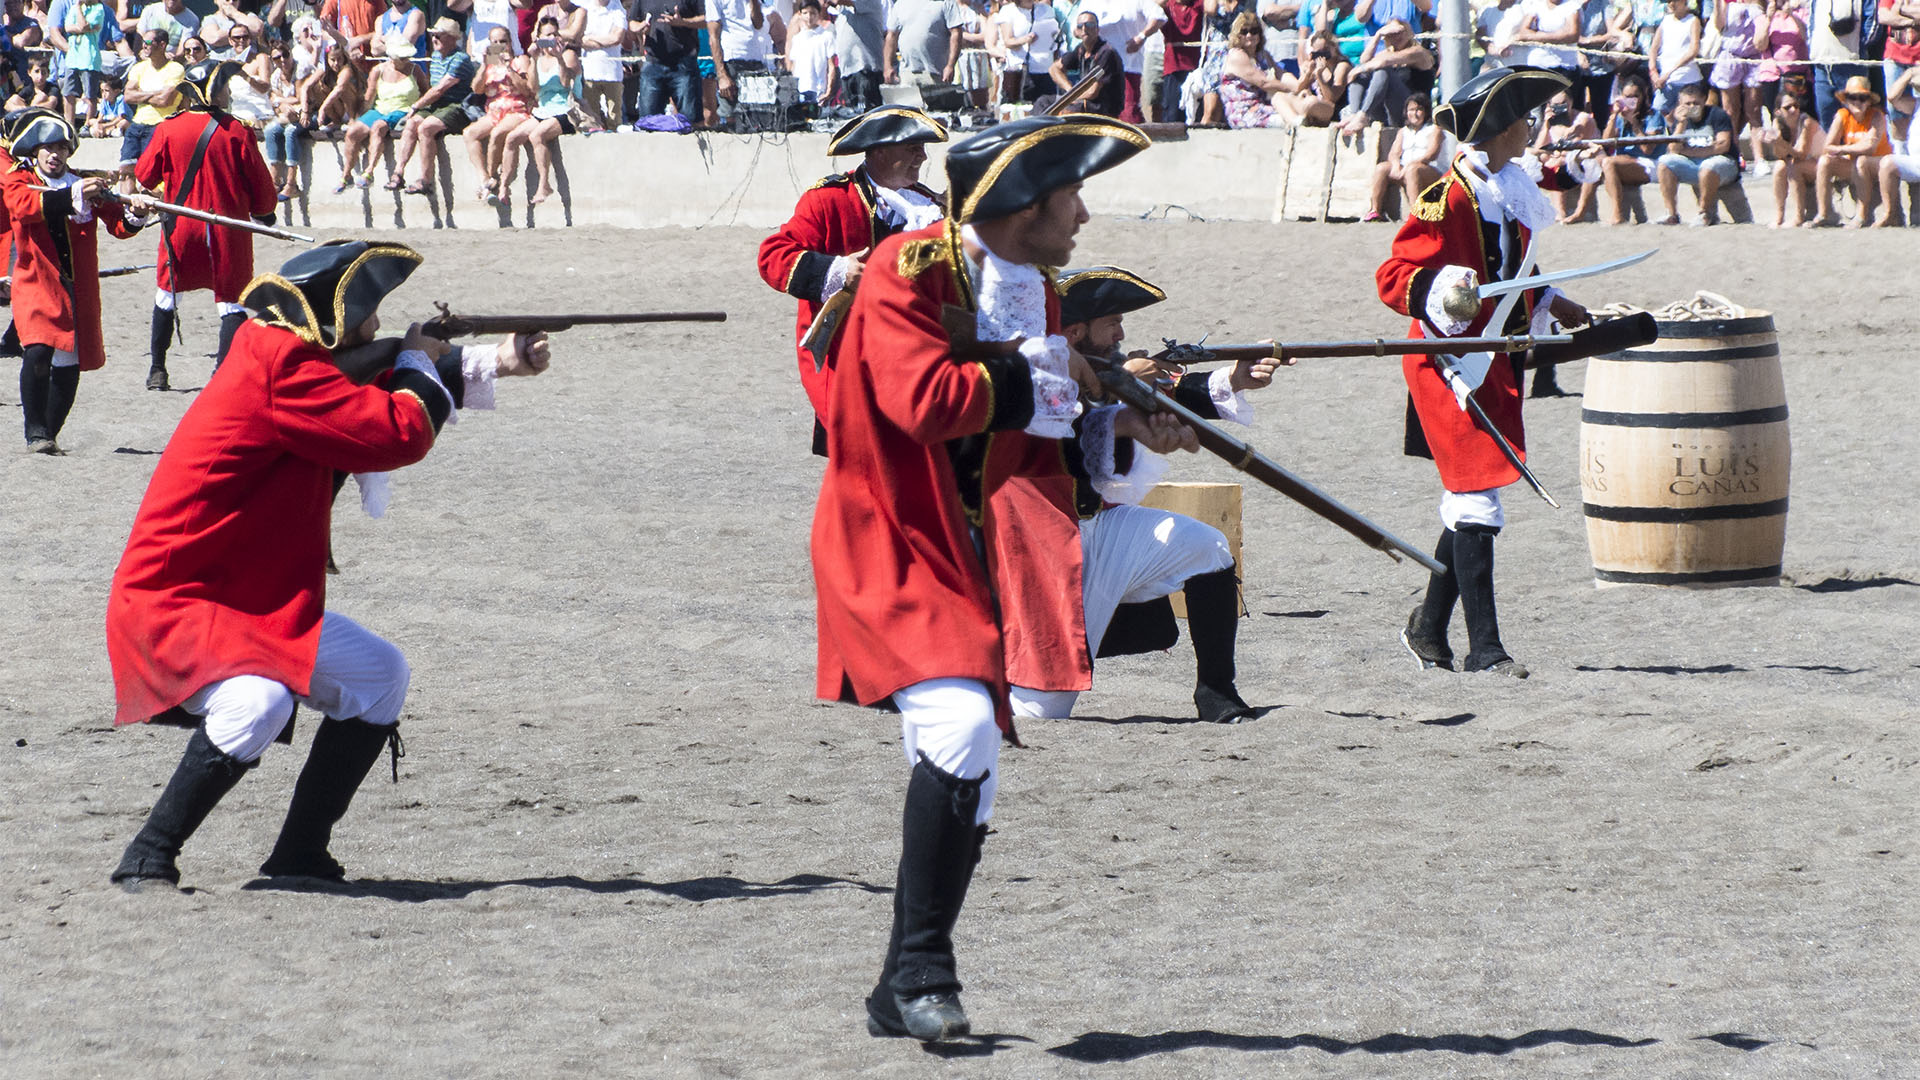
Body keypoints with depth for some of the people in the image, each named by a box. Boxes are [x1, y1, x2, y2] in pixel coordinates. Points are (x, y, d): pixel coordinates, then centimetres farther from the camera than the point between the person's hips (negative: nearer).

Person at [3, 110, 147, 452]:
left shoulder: (87, 186, 8)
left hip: (79, 290, 3)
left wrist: (134, 217, -25)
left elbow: (118, 225, -1)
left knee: (69, 366, 6)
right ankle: (35, 432, -11)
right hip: (36, 284, -3)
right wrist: (74, 196, -35)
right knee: (38, 352, -22)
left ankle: (50, 434, 23)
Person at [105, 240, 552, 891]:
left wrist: (496, 363, 15)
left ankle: (299, 857, 16)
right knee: (258, 703, -34)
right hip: (167, 606, -11)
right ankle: (147, 859, -18)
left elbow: (381, 394, 23)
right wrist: (419, 362, -3)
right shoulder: (279, 364, -21)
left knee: (380, 675, 14)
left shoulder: (289, 356, 8)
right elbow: (401, 433, -23)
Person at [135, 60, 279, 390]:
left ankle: (157, 369, 24)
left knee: (168, 294, 19)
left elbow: (144, 177, 5)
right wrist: (263, 211, 17)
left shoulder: (168, 129, -4)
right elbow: (261, 184, -2)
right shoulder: (236, 132, -10)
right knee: (232, 301, 4)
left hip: (181, 226, 2)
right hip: (228, 230, -2)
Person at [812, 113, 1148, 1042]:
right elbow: (922, 401, -28)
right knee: (962, 725, -27)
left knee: (964, 792, 8)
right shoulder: (906, 270, -14)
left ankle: (903, 997, 20)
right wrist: (1034, 374, -16)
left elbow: (1039, 456, 13)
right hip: (885, 546, -8)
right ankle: (920, 972, -18)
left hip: (964, 552, 8)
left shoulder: (1034, 294, 9)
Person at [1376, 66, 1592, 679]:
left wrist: (1550, 303, 24)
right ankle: (1483, 647, -12)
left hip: (1497, 361, 9)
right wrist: (1442, 291, -35)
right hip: (1451, 362, -9)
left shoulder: (1510, 192, 13)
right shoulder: (1450, 198, -16)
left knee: (1469, 498, 15)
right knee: (1476, 496, -12)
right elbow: (1394, 275, -19)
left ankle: (1429, 628, 27)